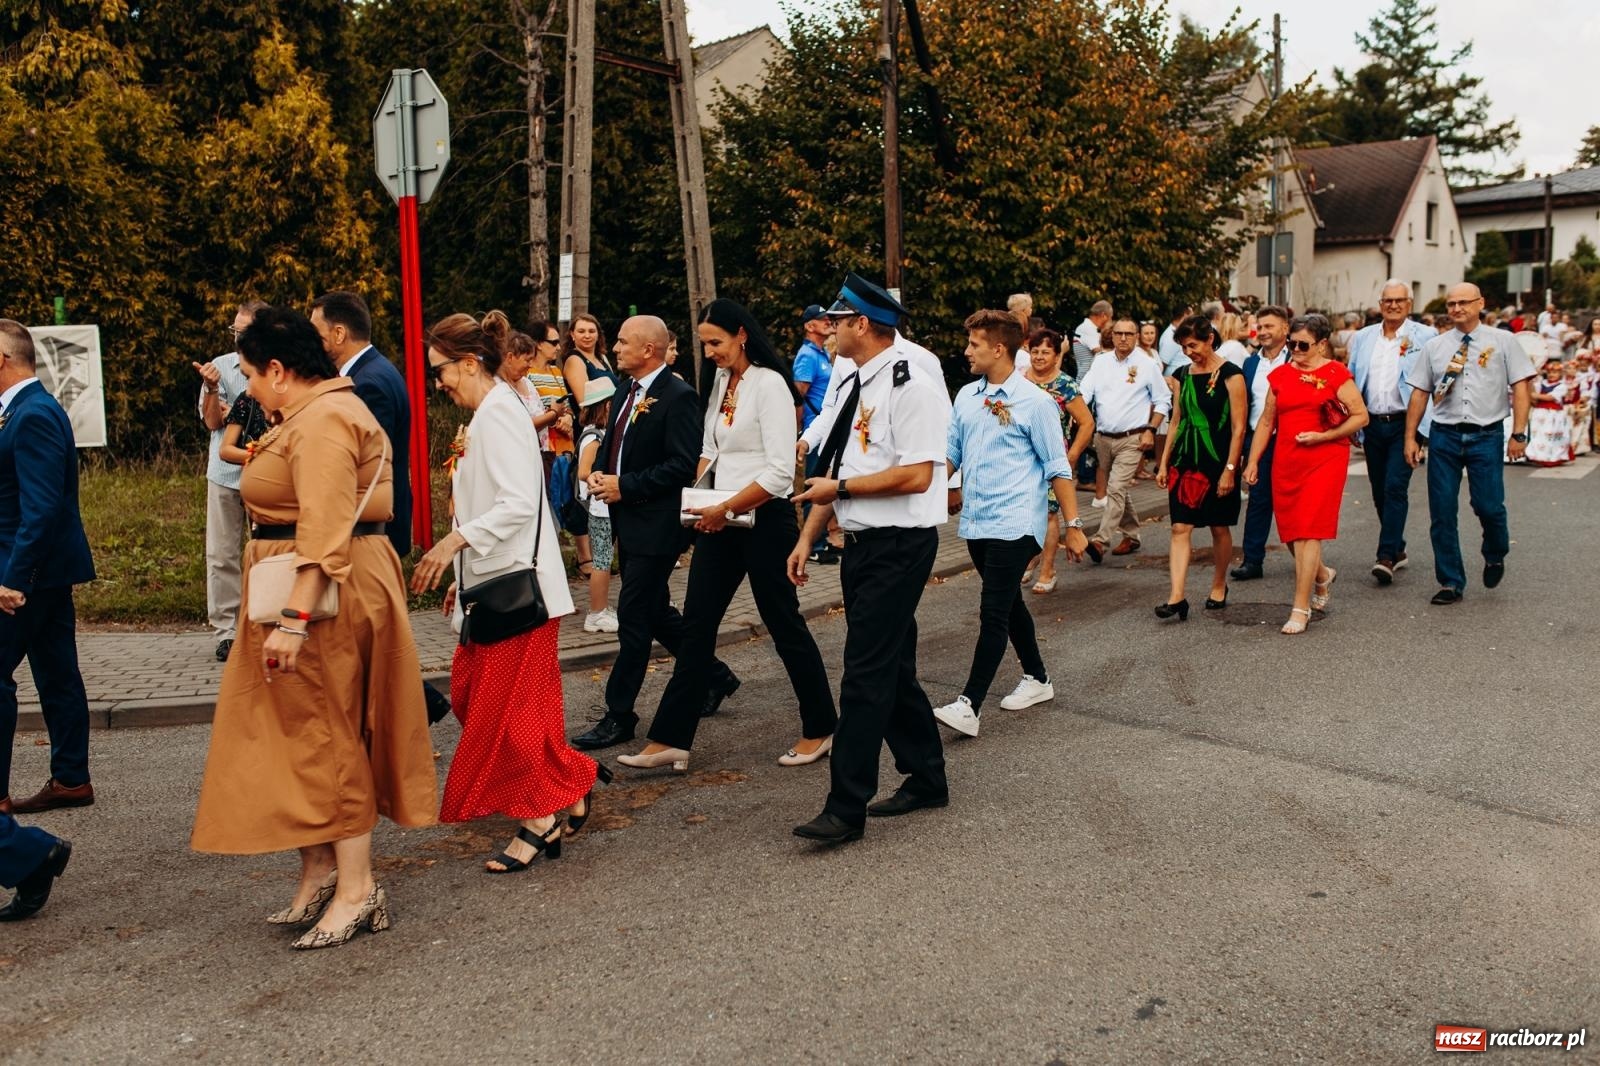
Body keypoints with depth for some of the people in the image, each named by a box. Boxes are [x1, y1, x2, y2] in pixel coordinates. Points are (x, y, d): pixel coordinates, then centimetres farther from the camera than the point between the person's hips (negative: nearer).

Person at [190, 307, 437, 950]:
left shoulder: (323, 422, -18)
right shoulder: (322, 410, 17)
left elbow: (325, 532, -27)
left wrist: (295, 617, -30)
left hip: (325, 594, -11)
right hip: (322, 592, 11)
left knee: (326, 736, -4)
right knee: (300, 732, 14)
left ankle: (356, 888, 5)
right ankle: (321, 872, 22)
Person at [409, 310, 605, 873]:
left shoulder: (499, 413, -15)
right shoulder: (486, 415, 16)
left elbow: (519, 503, -25)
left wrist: (454, 541, -25)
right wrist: (464, 575, 19)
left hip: (515, 584, -10)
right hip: (494, 583, 10)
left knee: (511, 704, -2)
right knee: (472, 693, 12)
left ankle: (540, 820, 11)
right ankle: (568, 786, 20)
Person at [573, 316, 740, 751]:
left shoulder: (678, 397, -15)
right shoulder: (626, 394, 13)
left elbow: (682, 466, -20)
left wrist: (625, 486, -19)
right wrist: (600, 474, 1)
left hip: (655, 526, -9)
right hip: (629, 523, 9)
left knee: (633, 616, -4)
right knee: (654, 612, 17)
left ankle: (619, 715, 6)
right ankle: (715, 676, 33)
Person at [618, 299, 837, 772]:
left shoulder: (768, 384, -15)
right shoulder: (721, 382, 9)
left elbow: (780, 472, -20)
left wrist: (726, 509, -19)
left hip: (763, 518, -8)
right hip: (721, 519, 8)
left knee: (784, 624, 4)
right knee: (696, 626, 6)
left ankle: (821, 729, 22)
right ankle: (671, 738, 11)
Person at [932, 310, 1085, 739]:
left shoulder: (1034, 401, -8)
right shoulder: (966, 397, 10)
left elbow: (1058, 468, -7)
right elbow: (950, 453, 15)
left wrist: (1073, 525, -7)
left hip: (1014, 525, -7)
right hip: (975, 522, 7)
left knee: (994, 611, -10)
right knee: (1008, 604, 17)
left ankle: (969, 705, -14)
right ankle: (1037, 679, 34)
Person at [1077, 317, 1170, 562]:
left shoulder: (1148, 365, -2)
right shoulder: (1101, 363, 7)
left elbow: (1163, 401, 3)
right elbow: (1084, 392, 0)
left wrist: (1150, 430, -6)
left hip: (1131, 439, -5)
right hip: (1103, 438, 5)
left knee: (1116, 489, -16)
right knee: (1119, 489, 15)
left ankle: (1100, 541, -22)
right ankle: (1131, 535, 30)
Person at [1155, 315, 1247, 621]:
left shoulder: (1230, 375, -7)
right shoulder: (1181, 376, 9)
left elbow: (1238, 427, -9)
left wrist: (1229, 469, -14)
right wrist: (1163, 463, 10)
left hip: (1218, 461, -4)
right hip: (1185, 461, 4)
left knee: (1219, 528, 8)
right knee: (1180, 528, -5)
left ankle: (1218, 587, 26)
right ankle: (1176, 596, -10)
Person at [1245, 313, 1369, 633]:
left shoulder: (1336, 374, -3)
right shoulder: (1280, 375, 11)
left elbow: (1361, 416, -3)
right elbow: (1266, 421, 15)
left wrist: (1323, 436, -14)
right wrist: (1253, 462, 11)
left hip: (1325, 460, -5)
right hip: (1286, 462, 5)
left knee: (1308, 531, -10)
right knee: (1291, 532, 8)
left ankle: (1300, 609, -6)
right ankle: (1322, 575, 40)